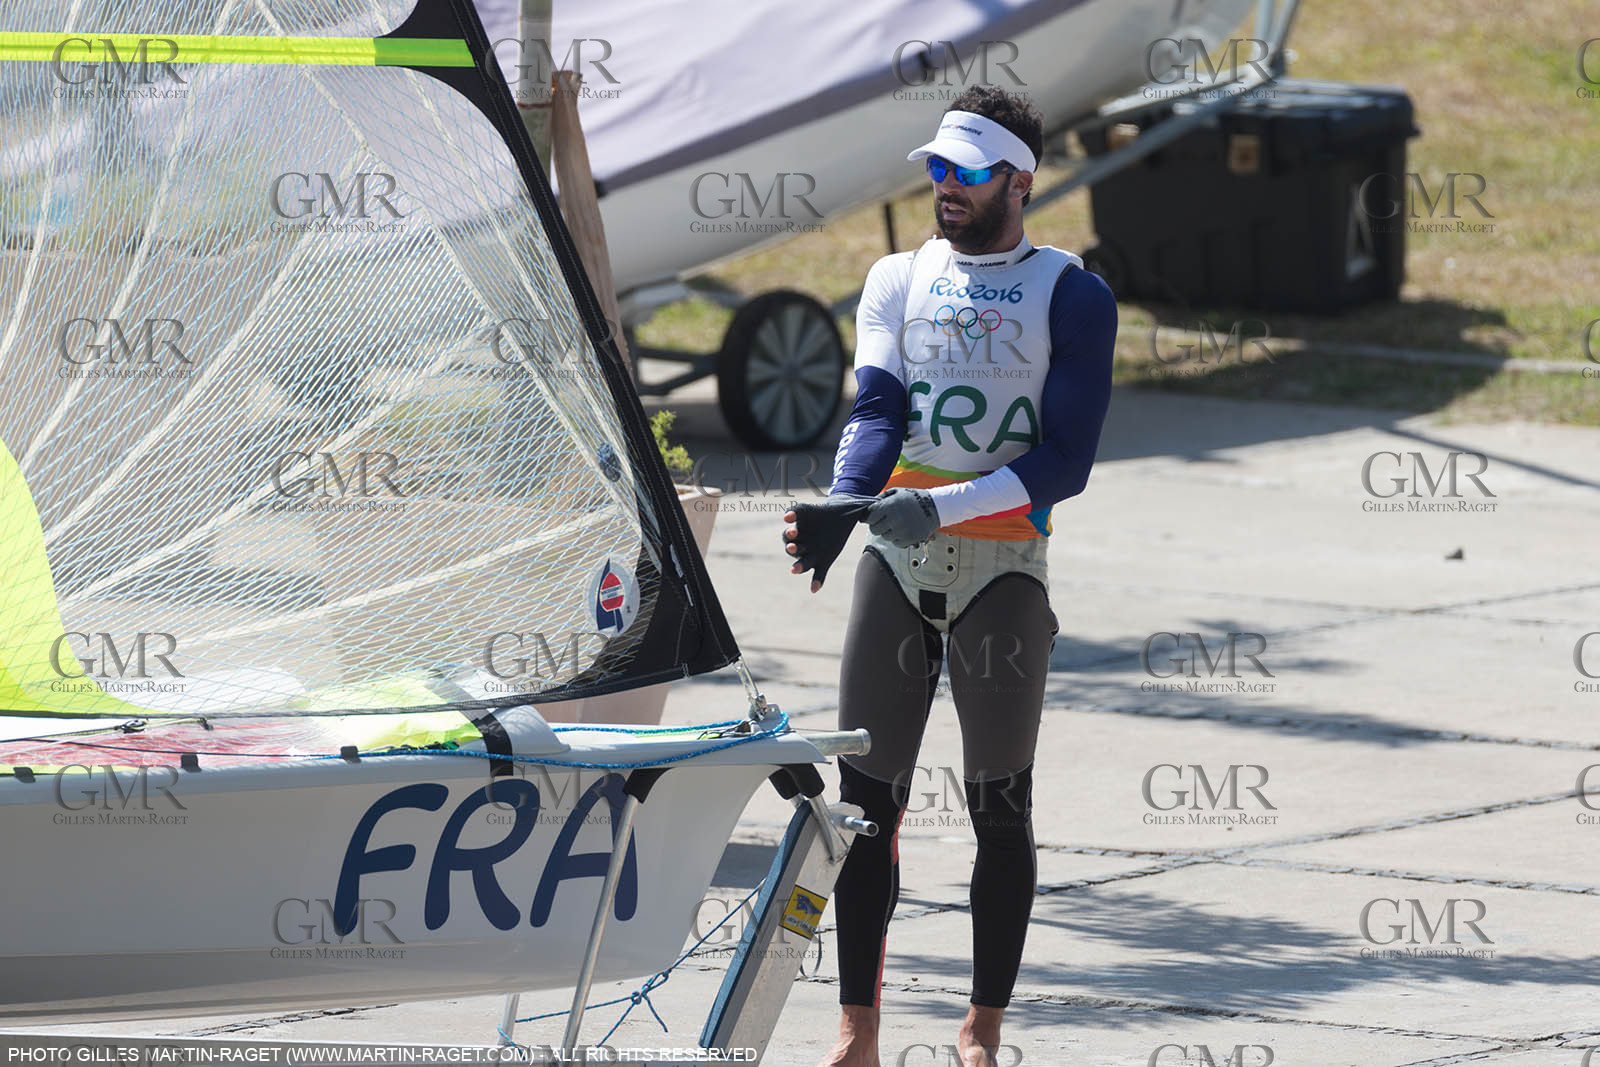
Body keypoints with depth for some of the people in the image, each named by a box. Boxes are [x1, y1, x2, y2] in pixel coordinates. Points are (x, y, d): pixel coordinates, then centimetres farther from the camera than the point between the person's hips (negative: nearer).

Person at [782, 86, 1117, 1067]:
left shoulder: (1072, 297, 1)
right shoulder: (900, 280, 12)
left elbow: (1066, 460, -8)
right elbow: (877, 409, -2)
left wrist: (941, 507, -20)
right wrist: (845, 506, -24)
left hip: (1004, 566, -3)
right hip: (896, 562, 3)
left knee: (1000, 805, 1)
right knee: (868, 798, 1)